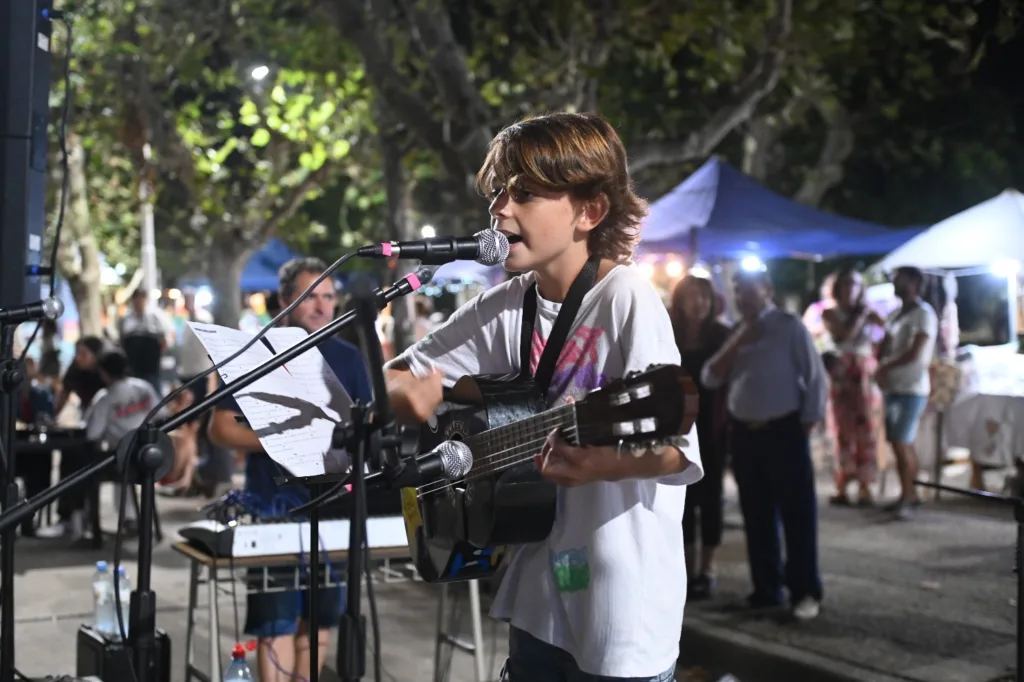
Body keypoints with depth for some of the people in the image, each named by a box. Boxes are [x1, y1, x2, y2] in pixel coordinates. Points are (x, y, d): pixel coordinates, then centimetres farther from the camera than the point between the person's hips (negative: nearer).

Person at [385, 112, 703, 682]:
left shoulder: (626, 300, -15)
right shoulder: (507, 307, 3)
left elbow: (678, 449, -22)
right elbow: (405, 377, 11)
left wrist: (608, 464, -42)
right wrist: (408, 390, -12)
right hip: (539, 597, 6)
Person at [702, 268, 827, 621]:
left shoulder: (789, 327, -6)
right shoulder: (735, 334, 12)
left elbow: (816, 377, -7)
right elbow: (710, 379, 4)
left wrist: (807, 423, -10)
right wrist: (737, 342, -8)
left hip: (784, 430, -6)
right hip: (744, 433, 6)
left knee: (798, 514, -2)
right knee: (756, 516, 11)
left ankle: (805, 592, 5)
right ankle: (766, 588, 20)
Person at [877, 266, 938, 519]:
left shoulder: (924, 314, -10)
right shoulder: (896, 314, 14)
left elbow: (914, 354, -16)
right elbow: (885, 347, 14)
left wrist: (885, 368, -7)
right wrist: (881, 370, -6)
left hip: (911, 388, -8)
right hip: (892, 387, 8)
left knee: (901, 443, -11)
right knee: (903, 443, 9)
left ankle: (906, 499, -6)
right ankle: (910, 494, 16)